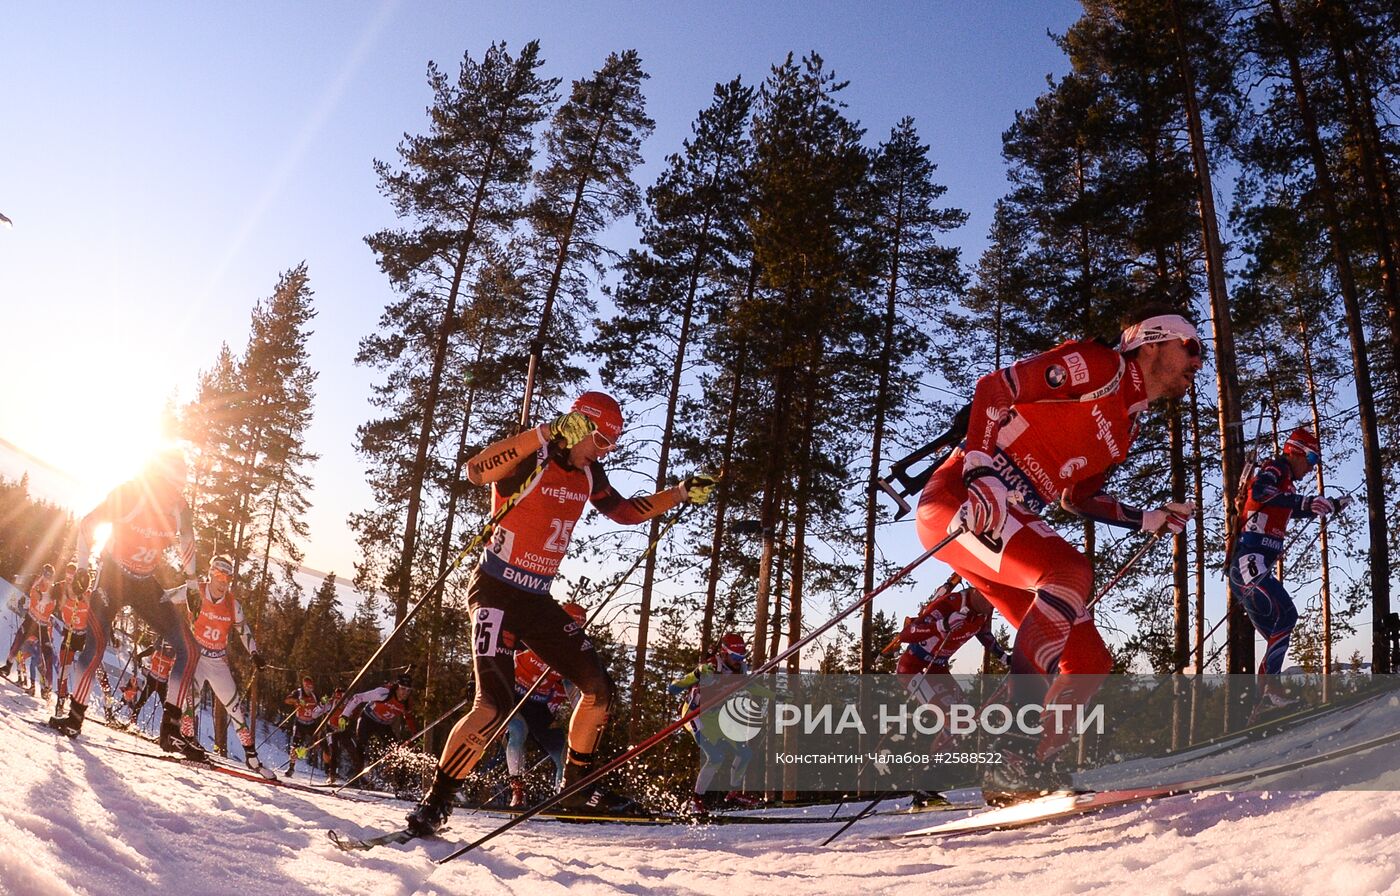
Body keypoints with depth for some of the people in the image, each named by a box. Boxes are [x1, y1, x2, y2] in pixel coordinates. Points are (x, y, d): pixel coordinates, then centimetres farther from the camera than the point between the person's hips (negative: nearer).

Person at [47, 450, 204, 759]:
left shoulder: (179, 508, -9)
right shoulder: (128, 495, -20)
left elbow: (187, 540, 11)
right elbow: (88, 524, -8)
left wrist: (190, 577, 14)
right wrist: (82, 568, -5)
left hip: (146, 584, 3)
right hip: (113, 577, -3)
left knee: (188, 648, -9)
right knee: (96, 643, -19)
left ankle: (171, 729, -8)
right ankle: (75, 714, 4)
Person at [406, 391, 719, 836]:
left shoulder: (587, 474, 7)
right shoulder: (531, 459, -16)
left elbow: (626, 511, 21)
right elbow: (476, 471, -36)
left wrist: (683, 493, 13)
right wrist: (544, 433, -42)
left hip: (536, 599, 8)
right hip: (496, 592, -8)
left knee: (598, 688, 4)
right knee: (494, 704, -21)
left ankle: (577, 784, 23)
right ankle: (435, 802, -4)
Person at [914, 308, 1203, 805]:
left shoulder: (1126, 427, 22)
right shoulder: (1098, 364, -4)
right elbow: (994, 388, -13)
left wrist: (1151, 519, 27)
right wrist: (981, 474, -25)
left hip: (1006, 522, 9)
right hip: (962, 498, -9)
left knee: (1089, 662, 2)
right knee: (1071, 572, -33)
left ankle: (1017, 773, 5)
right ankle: (1020, 745, -34)